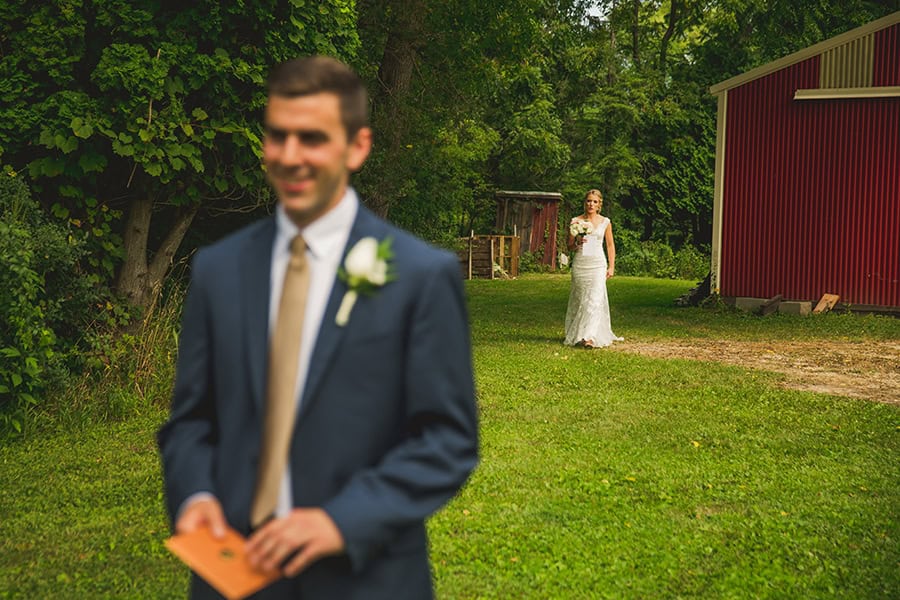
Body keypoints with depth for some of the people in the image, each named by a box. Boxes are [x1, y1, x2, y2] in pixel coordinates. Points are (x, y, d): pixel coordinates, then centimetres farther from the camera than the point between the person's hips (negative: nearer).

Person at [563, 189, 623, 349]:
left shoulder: (605, 222, 5)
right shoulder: (576, 222, 4)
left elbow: (610, 245, 11)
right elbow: (569, 246, 9)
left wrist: (611, 267, 5)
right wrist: (577, 243, -13)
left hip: (597, 264, -1)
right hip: (580, 263, 1)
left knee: (596, 299, -13)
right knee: (580, 299, 3)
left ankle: (590, 337, -19)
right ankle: (577, 334, 13)